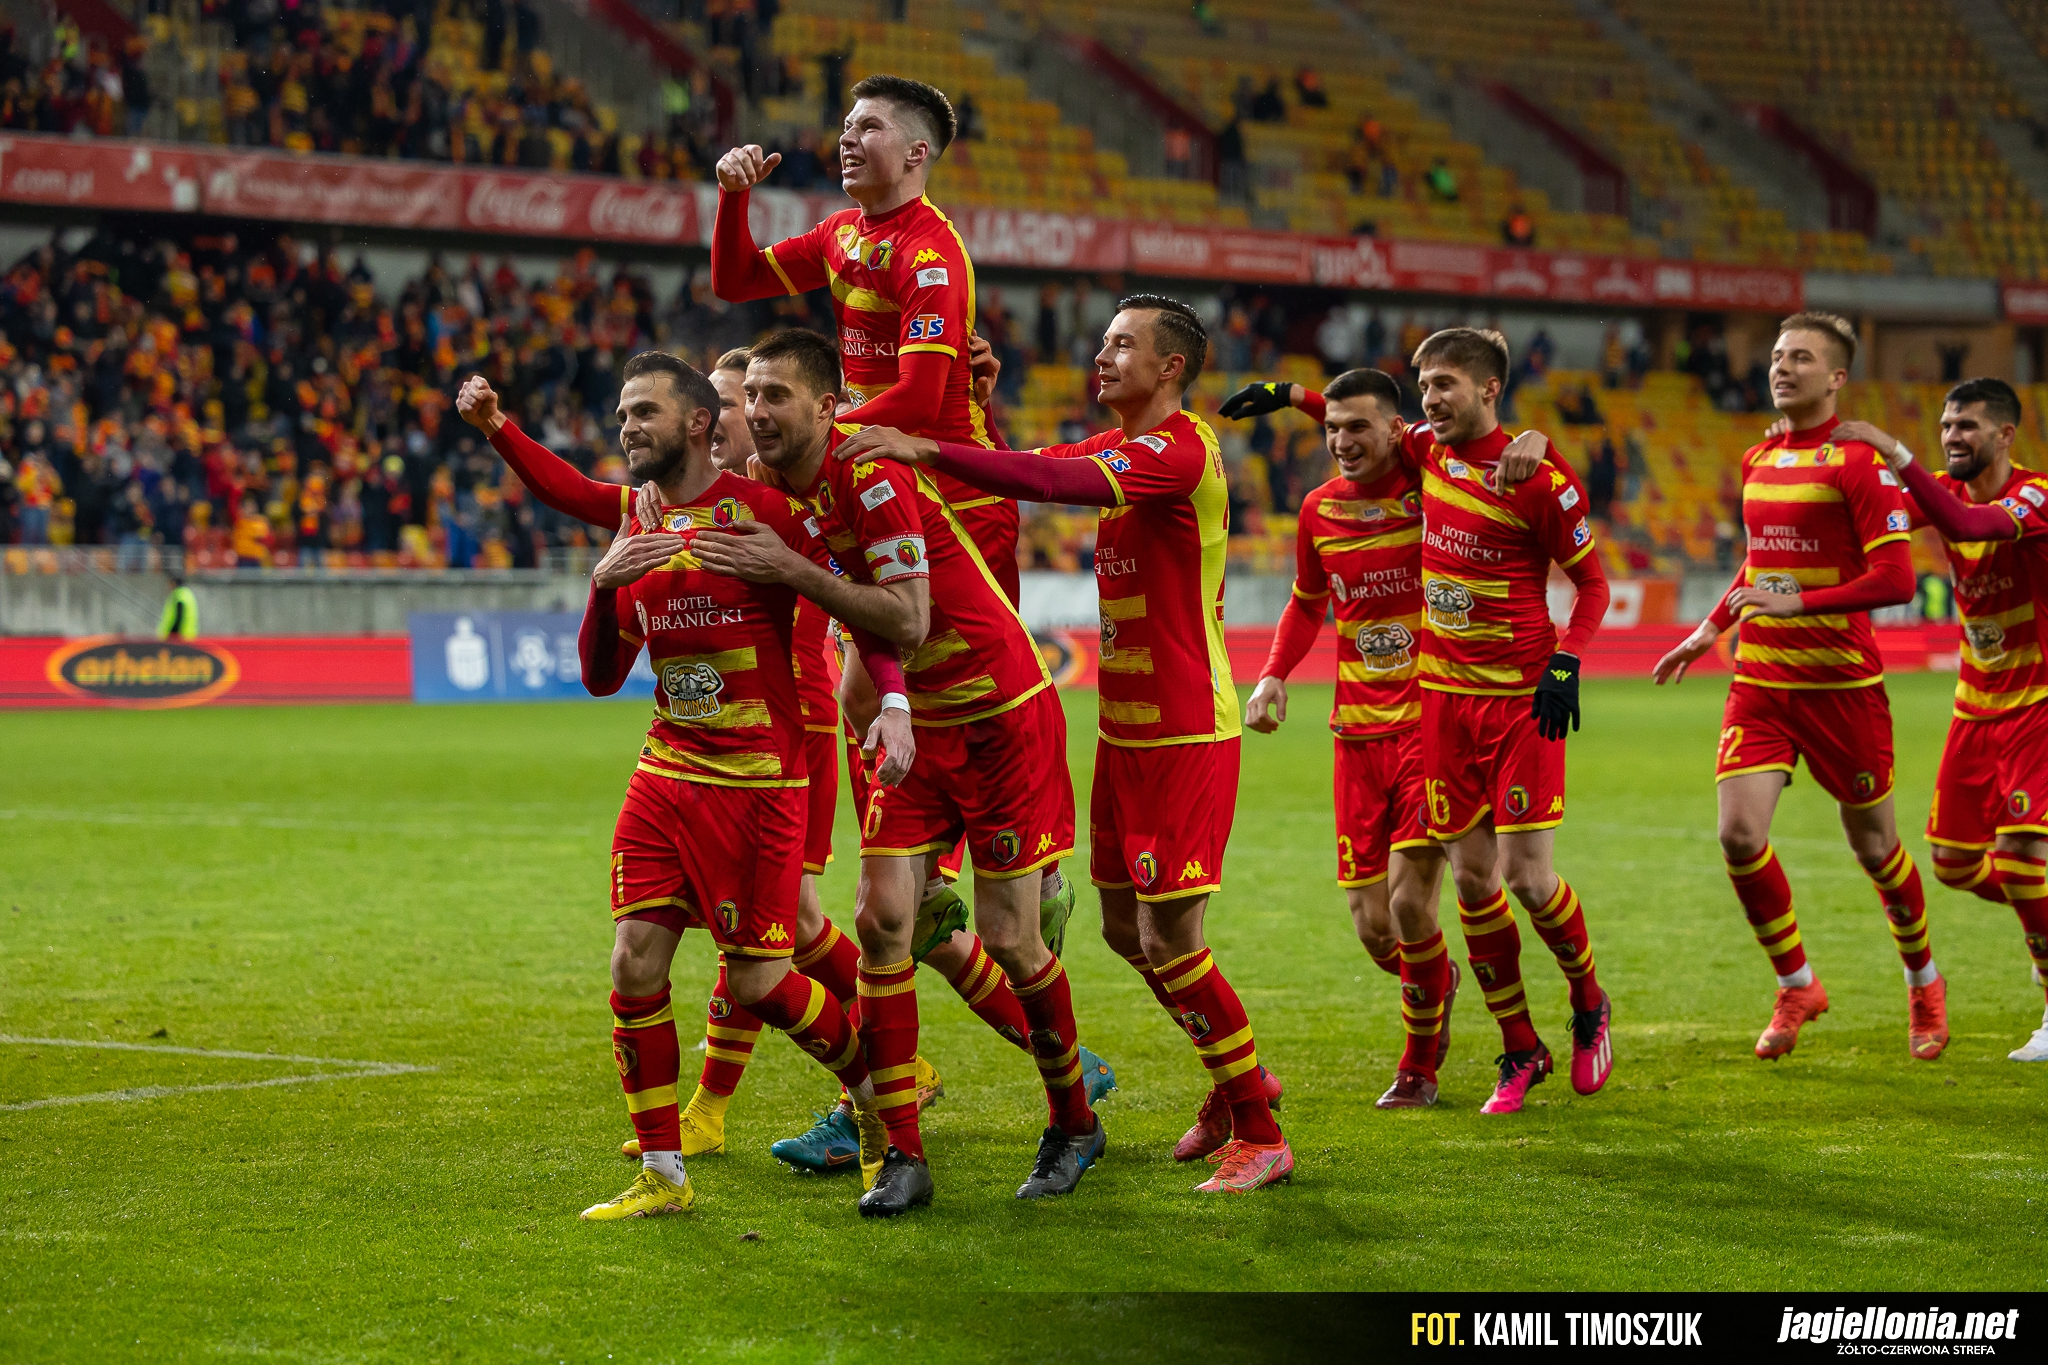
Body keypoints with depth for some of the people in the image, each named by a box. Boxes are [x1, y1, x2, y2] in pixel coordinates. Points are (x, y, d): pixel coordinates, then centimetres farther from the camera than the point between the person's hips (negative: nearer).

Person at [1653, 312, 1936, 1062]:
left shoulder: (1858, 461, -11)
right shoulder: (1757, 461, 11)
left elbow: (1895, 579, -18)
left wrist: (1796, 602, -24)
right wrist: (1709, 631, 22)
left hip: (1841, 683, -5)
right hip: (1760, 681, 5)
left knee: (1874, 846, 7)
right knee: (1739, 832, -11)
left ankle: (1924, 983, 32)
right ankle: (1796, 985, 9)